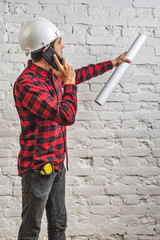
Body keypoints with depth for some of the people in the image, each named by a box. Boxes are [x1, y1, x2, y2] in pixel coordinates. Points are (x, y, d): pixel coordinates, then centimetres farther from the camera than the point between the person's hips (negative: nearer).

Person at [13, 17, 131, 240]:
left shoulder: (52, 74, 5)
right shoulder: (26, 84, -23)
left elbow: (81, 73, 25)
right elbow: (67, 116, -28)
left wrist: (112, 63, 31)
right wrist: (69, 82, -15)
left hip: (57, 163, 9)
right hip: (38, 167, -8)